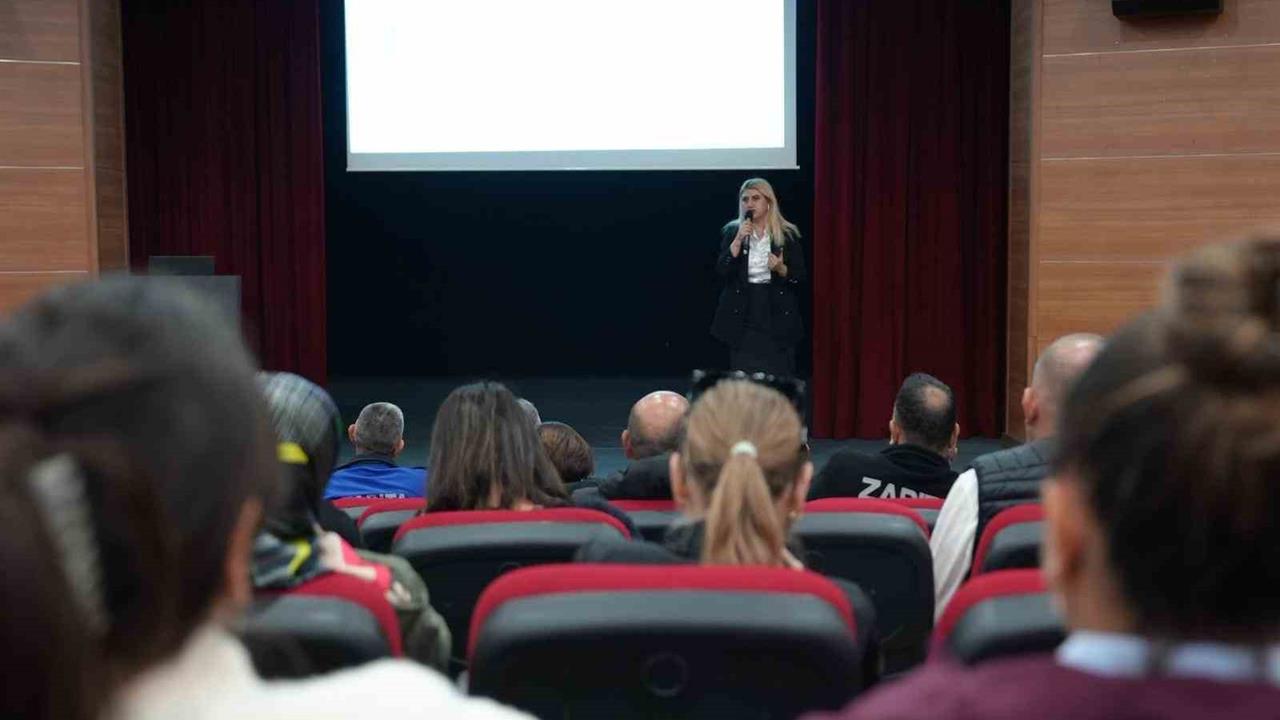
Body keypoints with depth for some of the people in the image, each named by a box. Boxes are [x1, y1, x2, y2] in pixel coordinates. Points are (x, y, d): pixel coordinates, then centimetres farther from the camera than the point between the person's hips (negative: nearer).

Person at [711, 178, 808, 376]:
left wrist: (781, 269, -18)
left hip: (777, 317, -1)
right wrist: (738, 240, -15)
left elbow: (801, 276, 2)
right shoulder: (731, 232, 5)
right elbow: (721, 271, -6)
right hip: (742, 317, 1)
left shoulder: (788, 234, 3)